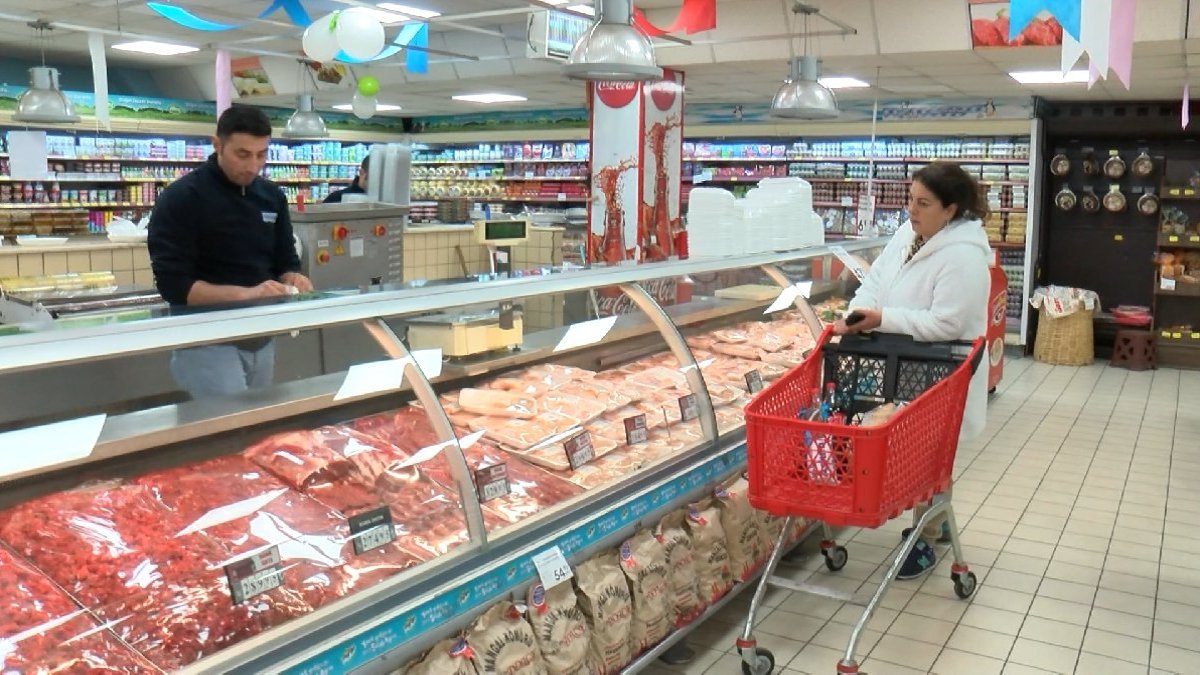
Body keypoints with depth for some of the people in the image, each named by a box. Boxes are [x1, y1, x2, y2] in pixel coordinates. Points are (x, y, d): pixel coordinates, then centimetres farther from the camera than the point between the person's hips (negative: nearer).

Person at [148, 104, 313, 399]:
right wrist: (244, 294, -28)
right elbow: (172, 284, -17)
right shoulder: (180, 199, -12)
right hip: (206, 342, -6)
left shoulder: (272, 196, 6)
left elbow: (285, 260, 13)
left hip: (261, 339, 6)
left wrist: (291, 279, -11)